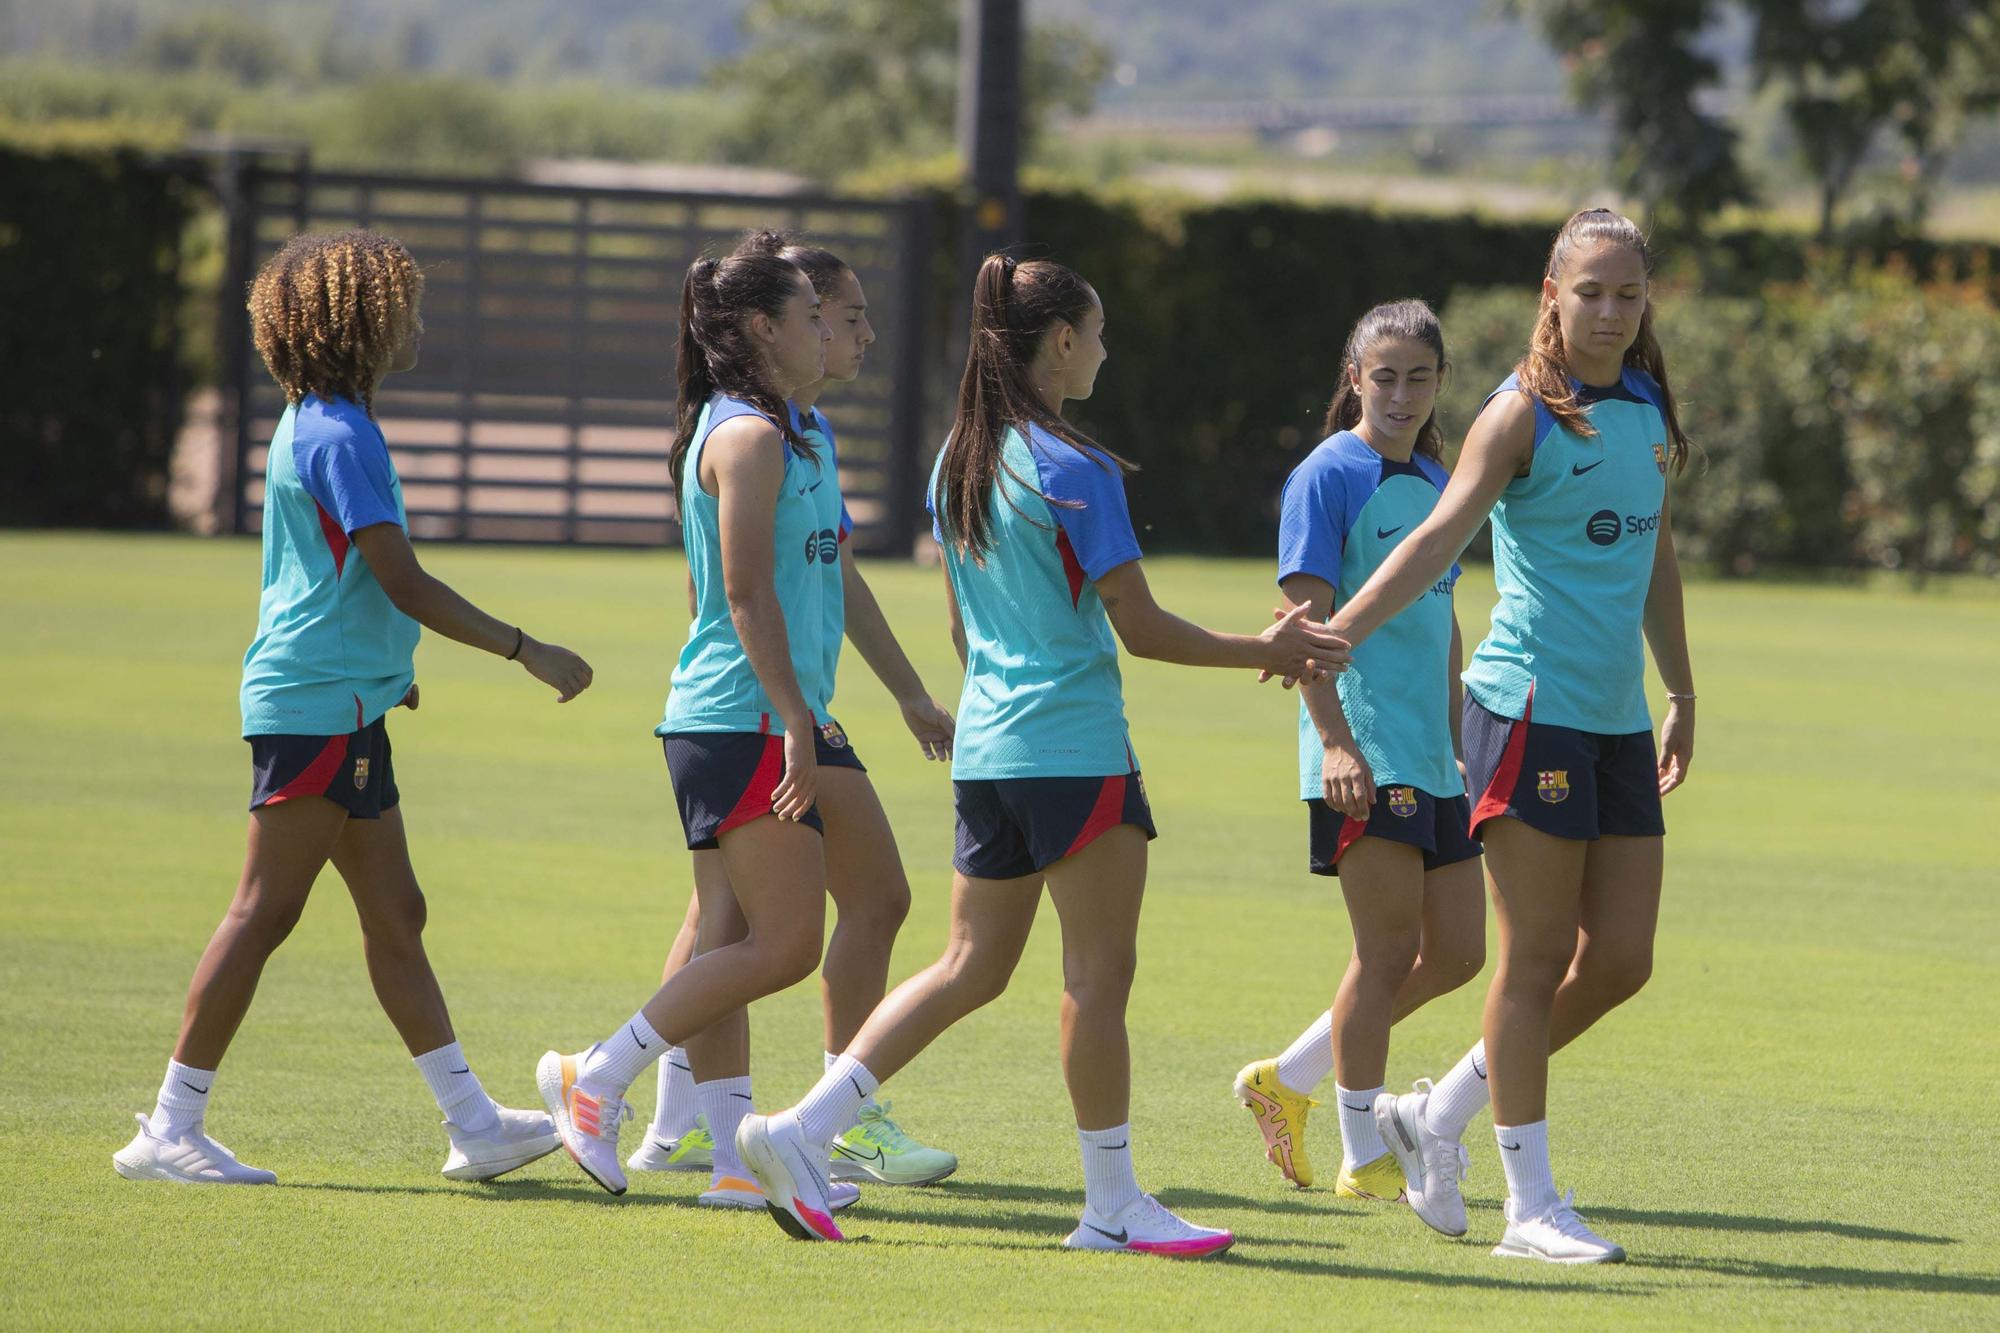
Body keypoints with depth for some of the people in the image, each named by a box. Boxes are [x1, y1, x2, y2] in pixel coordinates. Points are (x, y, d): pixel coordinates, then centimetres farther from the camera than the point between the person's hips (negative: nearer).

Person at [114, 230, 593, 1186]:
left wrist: (385, 664, 39)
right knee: (264, 914, -8)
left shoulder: (318, 427, 16)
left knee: (395, 917, 10)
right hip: (316, 705, -10)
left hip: (346, 712, 10)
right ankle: (169, 1130, -6)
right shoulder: (338, 436, -15)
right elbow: (402, 580, -20)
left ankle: (473, 1125, 12)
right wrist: (527, 651, -17)